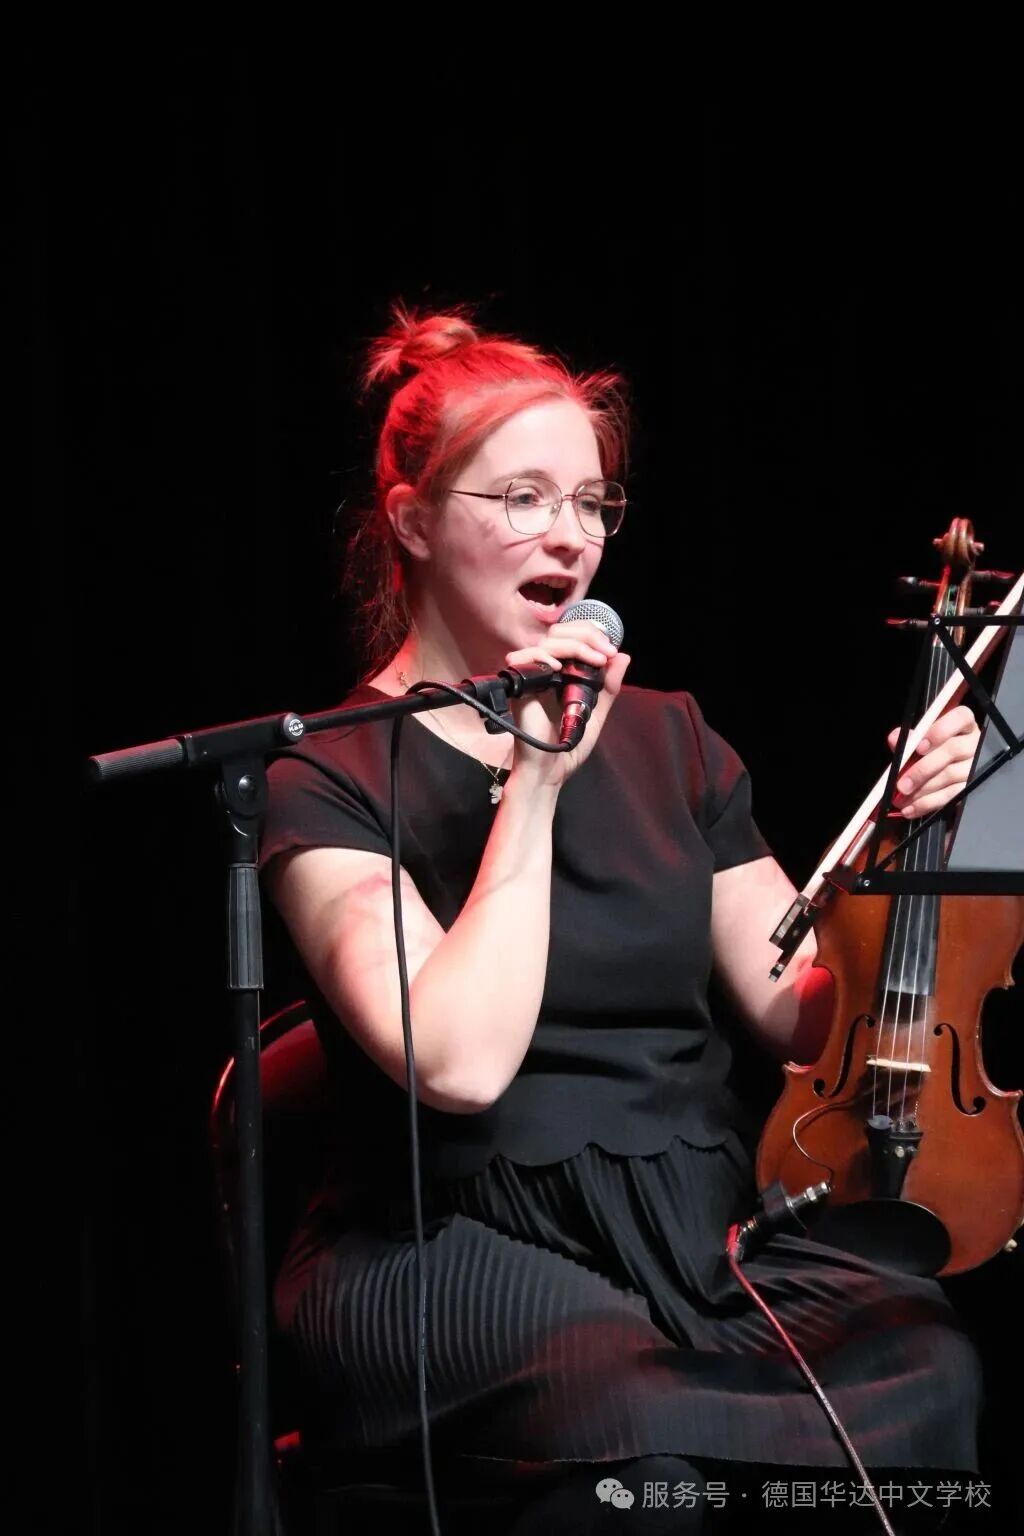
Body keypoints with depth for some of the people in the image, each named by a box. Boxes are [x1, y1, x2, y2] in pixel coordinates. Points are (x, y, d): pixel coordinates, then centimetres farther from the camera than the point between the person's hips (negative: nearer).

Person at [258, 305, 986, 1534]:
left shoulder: (664, 741, 17)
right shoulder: (332, 778, -1)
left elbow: (803, 1017, 13)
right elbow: (459, 1063, -17)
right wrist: (537, 786, -14)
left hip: (691, 1233, 5)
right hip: (455, 1244, -5)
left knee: (927, 1364, -27)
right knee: (655, 1427, -36)